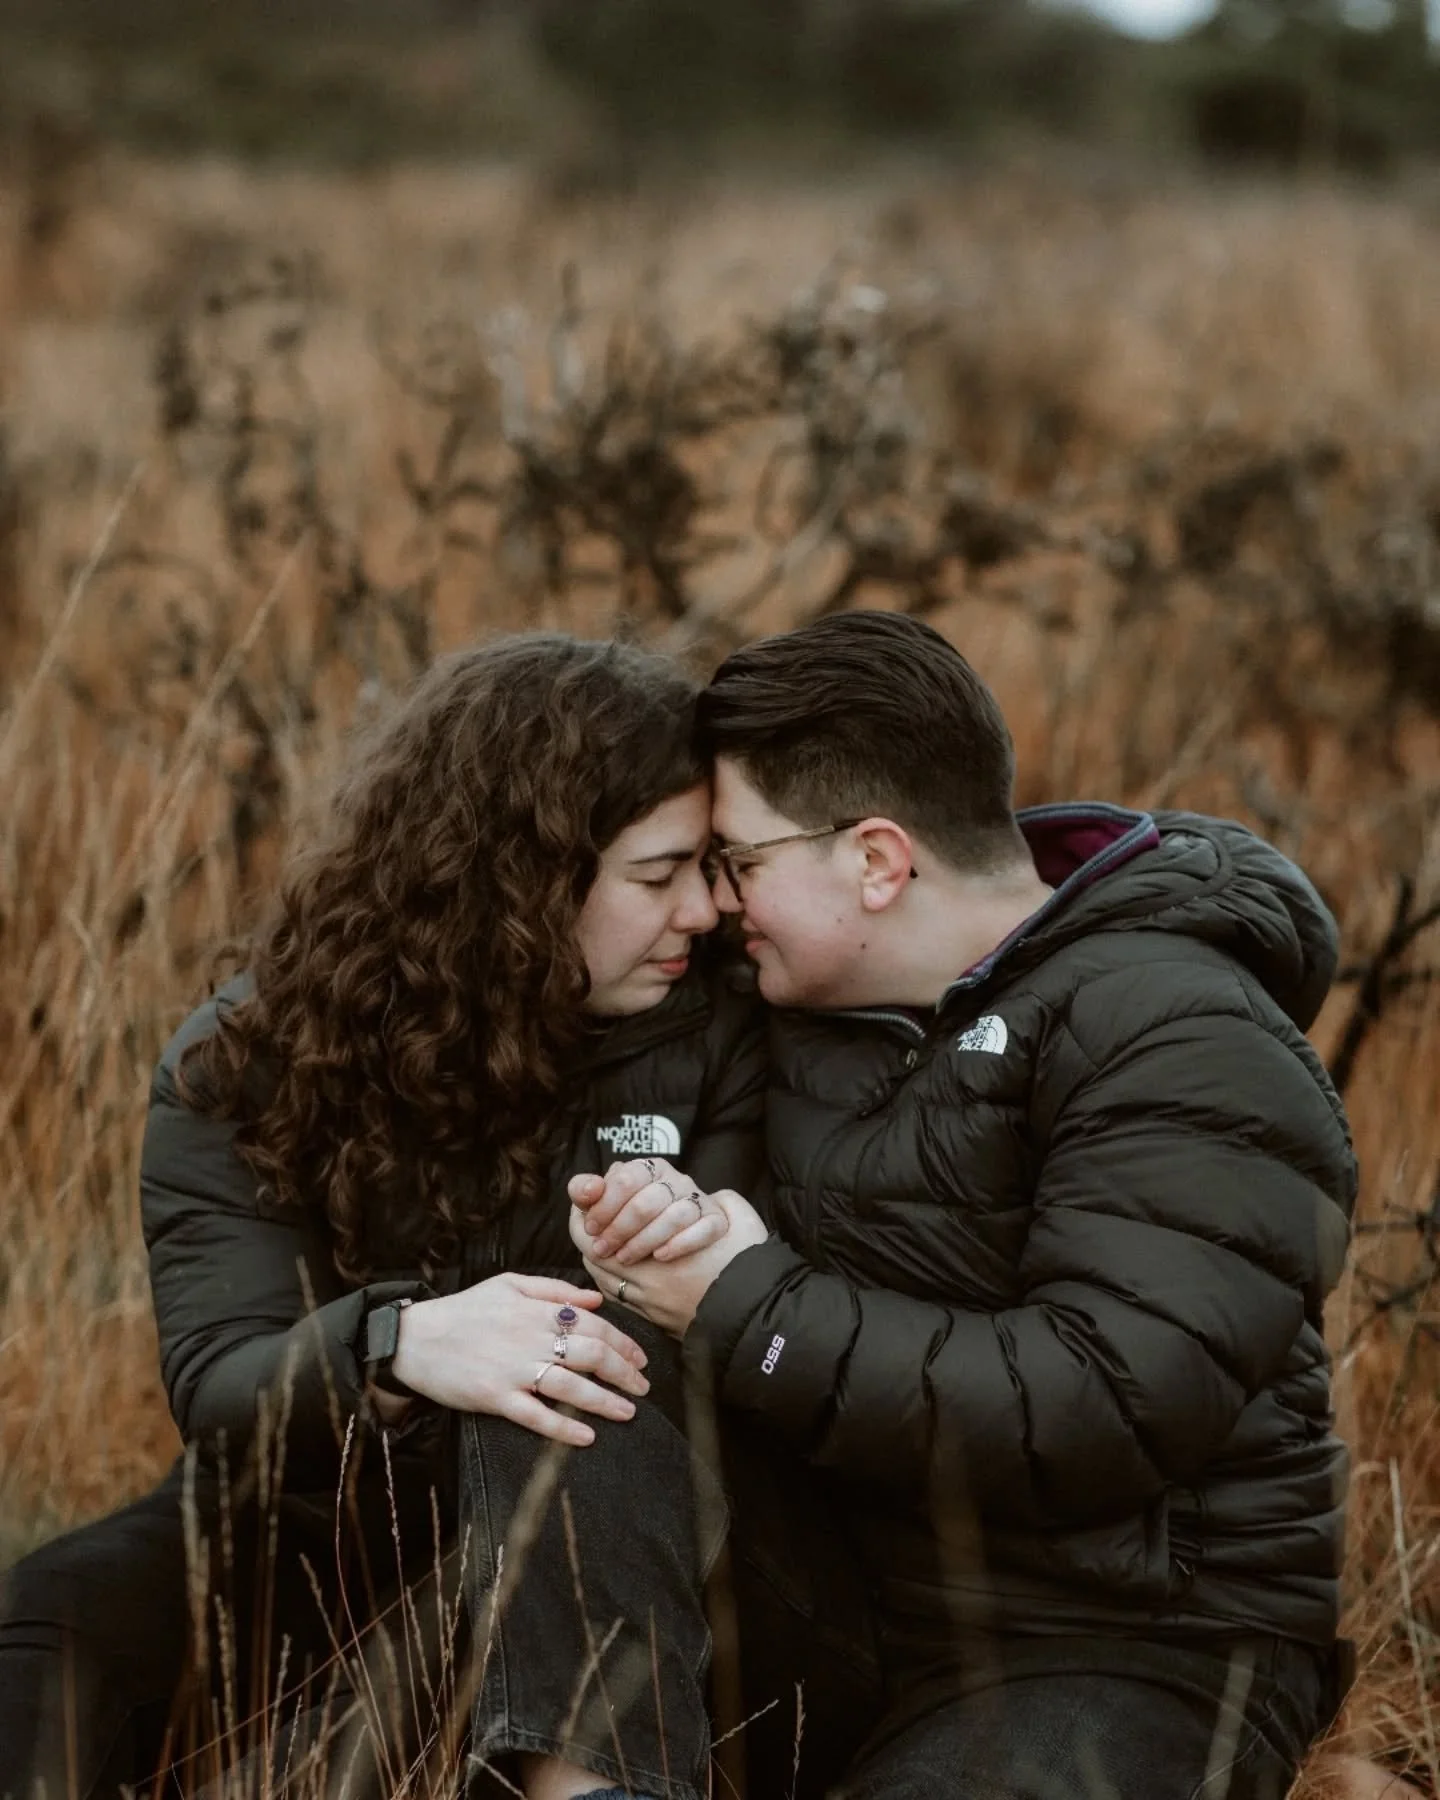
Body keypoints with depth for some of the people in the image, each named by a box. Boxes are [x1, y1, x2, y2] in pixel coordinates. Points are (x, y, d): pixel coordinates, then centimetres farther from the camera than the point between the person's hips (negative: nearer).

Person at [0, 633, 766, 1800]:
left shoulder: (705, 1034, -3)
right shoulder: (248, 1061, -8)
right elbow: (219, 1387, -17)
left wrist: (691, 1289, -28)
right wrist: (396, 1345, -39)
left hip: (584, 1543, 0)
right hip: (314, 1528, 0)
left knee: (566, 1400, -35)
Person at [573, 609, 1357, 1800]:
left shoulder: (1181, 1053, -15)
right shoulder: (817, 996, 8)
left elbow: (1101, 1413, -25)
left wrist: (745, 1308, -21)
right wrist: (642, 1220, -9)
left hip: (1128, 1649, -7)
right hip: (851, 1626, 7)